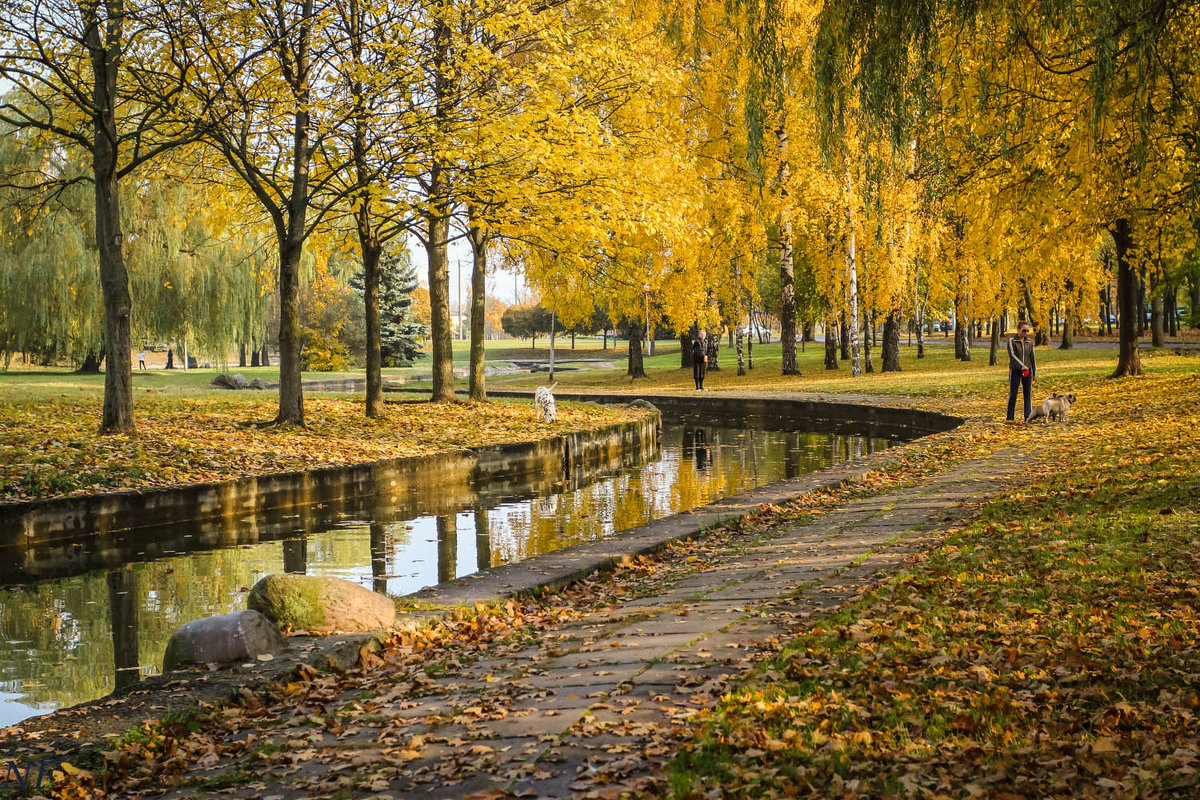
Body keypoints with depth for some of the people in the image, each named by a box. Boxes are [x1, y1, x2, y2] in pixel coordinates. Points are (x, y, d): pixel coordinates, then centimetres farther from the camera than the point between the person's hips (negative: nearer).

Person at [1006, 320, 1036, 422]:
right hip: (1015, 371, -3)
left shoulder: (1029, 342, 8)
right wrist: (1022, 366, -25)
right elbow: (1012, 355, -15)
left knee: (1028, 394, 2)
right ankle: (1010, 417, 5)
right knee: (1013, 394, 0)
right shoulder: (1012, 341, -4)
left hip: (1027, 371, 4)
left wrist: (1034, 373, 12)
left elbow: (1032, 358, 13)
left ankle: (1028, 416, 6)